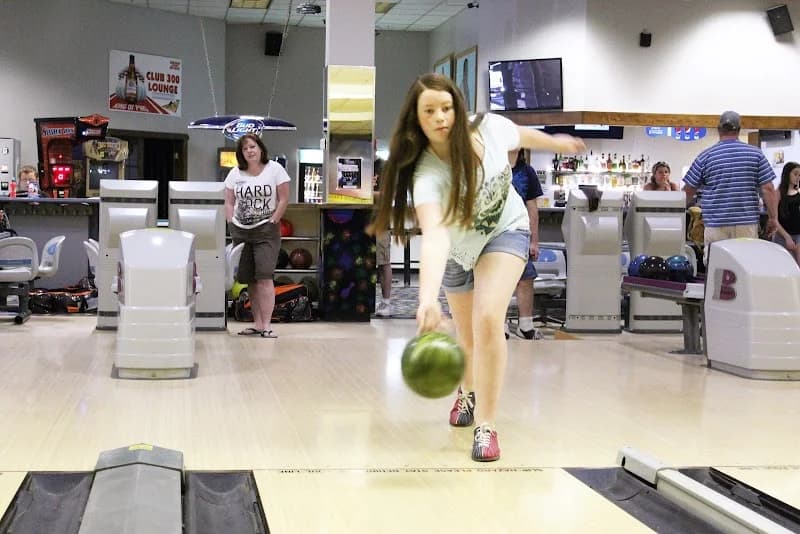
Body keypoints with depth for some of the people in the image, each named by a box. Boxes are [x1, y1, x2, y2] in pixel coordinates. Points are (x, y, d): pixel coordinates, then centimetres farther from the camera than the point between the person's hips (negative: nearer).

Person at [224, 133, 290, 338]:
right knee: (250, 281, 5)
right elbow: (229, 202, 11)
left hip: (266, 231, -4)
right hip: (240, 231, 4)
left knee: (264, 277, -14)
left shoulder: (275, 169, -2)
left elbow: (283, 199, -2)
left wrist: (273, 222, -8)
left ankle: (266, 325, -14)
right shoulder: (235, 174, 8)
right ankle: (257, 323, 11)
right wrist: (231, 225, 0)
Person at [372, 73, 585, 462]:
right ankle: (467, 391, 50)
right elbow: (434, 235, -51)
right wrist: (428, 299, -67)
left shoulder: (491, 128, -26)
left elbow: (522, 136, -1)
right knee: (467, 338, 15)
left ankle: (486, 425, -10)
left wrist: (556, 142, 21)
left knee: (488, 319, -22)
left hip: (506, 231, 0)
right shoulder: (426, 175, -35)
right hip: (457, 249, 0)